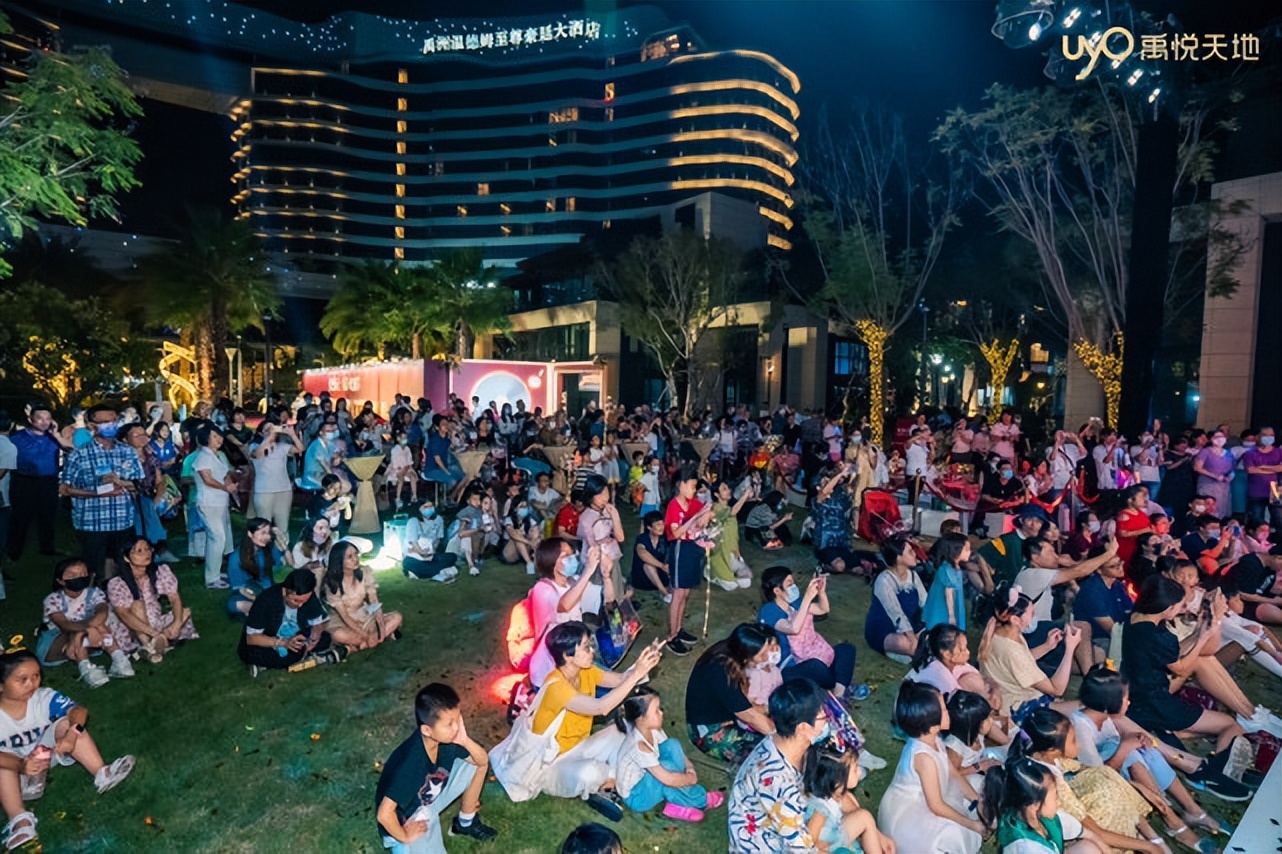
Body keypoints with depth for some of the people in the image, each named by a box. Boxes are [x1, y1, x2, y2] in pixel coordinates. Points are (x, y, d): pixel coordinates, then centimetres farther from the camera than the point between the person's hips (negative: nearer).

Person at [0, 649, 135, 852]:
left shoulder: (42, 697, -18)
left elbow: (79, 710, -26)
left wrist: (73, 732, -46)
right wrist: (21, 765, -50)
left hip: (44, 751, 2)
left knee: (66, 723, -24)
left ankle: (102, 774, -29)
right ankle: (20, 819, -38)